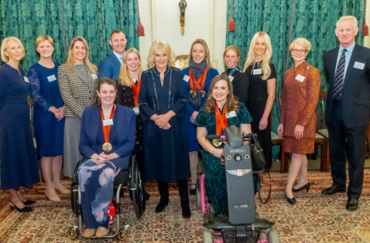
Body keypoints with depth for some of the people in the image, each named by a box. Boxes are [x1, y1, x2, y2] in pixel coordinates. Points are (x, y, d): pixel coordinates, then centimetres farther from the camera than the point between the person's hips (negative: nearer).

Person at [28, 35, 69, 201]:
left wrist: (63, 107, -8)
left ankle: (56, 182, 26)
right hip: (44, 115, -4)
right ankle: (48, 187, 15)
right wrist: (53, 109, -19)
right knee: (47, 151, 3)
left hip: (61, 114, 5)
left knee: (59, 149, 11)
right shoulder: (34, 70, -5)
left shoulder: (59, 67, 8)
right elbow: (36, 94, -11)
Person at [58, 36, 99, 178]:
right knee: (76, 149, 3)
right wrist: (83, 112, -13)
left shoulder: (93, 68, 14)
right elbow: (66, 95, -6)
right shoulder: (63, 69, 2)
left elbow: (98, 92, 13)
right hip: (74, 117, -3)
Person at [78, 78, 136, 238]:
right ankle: (90, 223, -19)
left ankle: (100, 220, -17)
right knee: (84, 172, -33)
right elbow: (83, 143, 8)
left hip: (117, 158, -2)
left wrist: (112, 155, -17)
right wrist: (94, 155, -14)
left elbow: (130, 143, 0)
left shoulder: (128, 113, 7)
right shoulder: (88, 113, 12)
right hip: (94, 157, 2)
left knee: (106, 173, -36)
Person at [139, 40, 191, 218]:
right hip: (153, 126, 1)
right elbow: (142, 102, 2)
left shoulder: (177, 74, 2)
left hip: (174, 125, -1)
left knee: (178, 161, 1)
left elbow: (182, 99, -1)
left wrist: (168, 115, -14)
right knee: (158, 162, 8)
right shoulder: (146, 75, 4)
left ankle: (185, 202, 10)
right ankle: (163, 198, 26)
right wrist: (155, 117, -12)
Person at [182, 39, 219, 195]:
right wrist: (192, 113, -12)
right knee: (192, 149, 7)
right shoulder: (184, 73, 6)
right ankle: (193, 182, 17)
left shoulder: (213, 73, 2)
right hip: (190, 117, 1)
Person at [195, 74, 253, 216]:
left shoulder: (240, 108, 8)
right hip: (212, 151, 0)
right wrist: (214, 150, -10)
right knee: (215, 169, -32)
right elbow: (201, 136, 8)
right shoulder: (205, 111, 9)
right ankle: (221, 211, -14)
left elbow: (246, 134, 4)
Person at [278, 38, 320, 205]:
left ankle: (288, 188, 4)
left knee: (297, 153, -3)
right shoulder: (288, 73, 11)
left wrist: (302, 123, -17)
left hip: (304, 119, -6)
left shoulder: (312, 72, -7)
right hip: (289, 118, 6)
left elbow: (313, 100, -12)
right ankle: (304, 181, 30)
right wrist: (281, 122, 9)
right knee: (300, 152, 15)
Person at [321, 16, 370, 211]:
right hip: (334, 111, 5)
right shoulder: (328, 56, 8)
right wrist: (333, 97, 9)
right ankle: (338, 184, 36)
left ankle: (354, 194, 18)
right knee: (336, 152, 16)